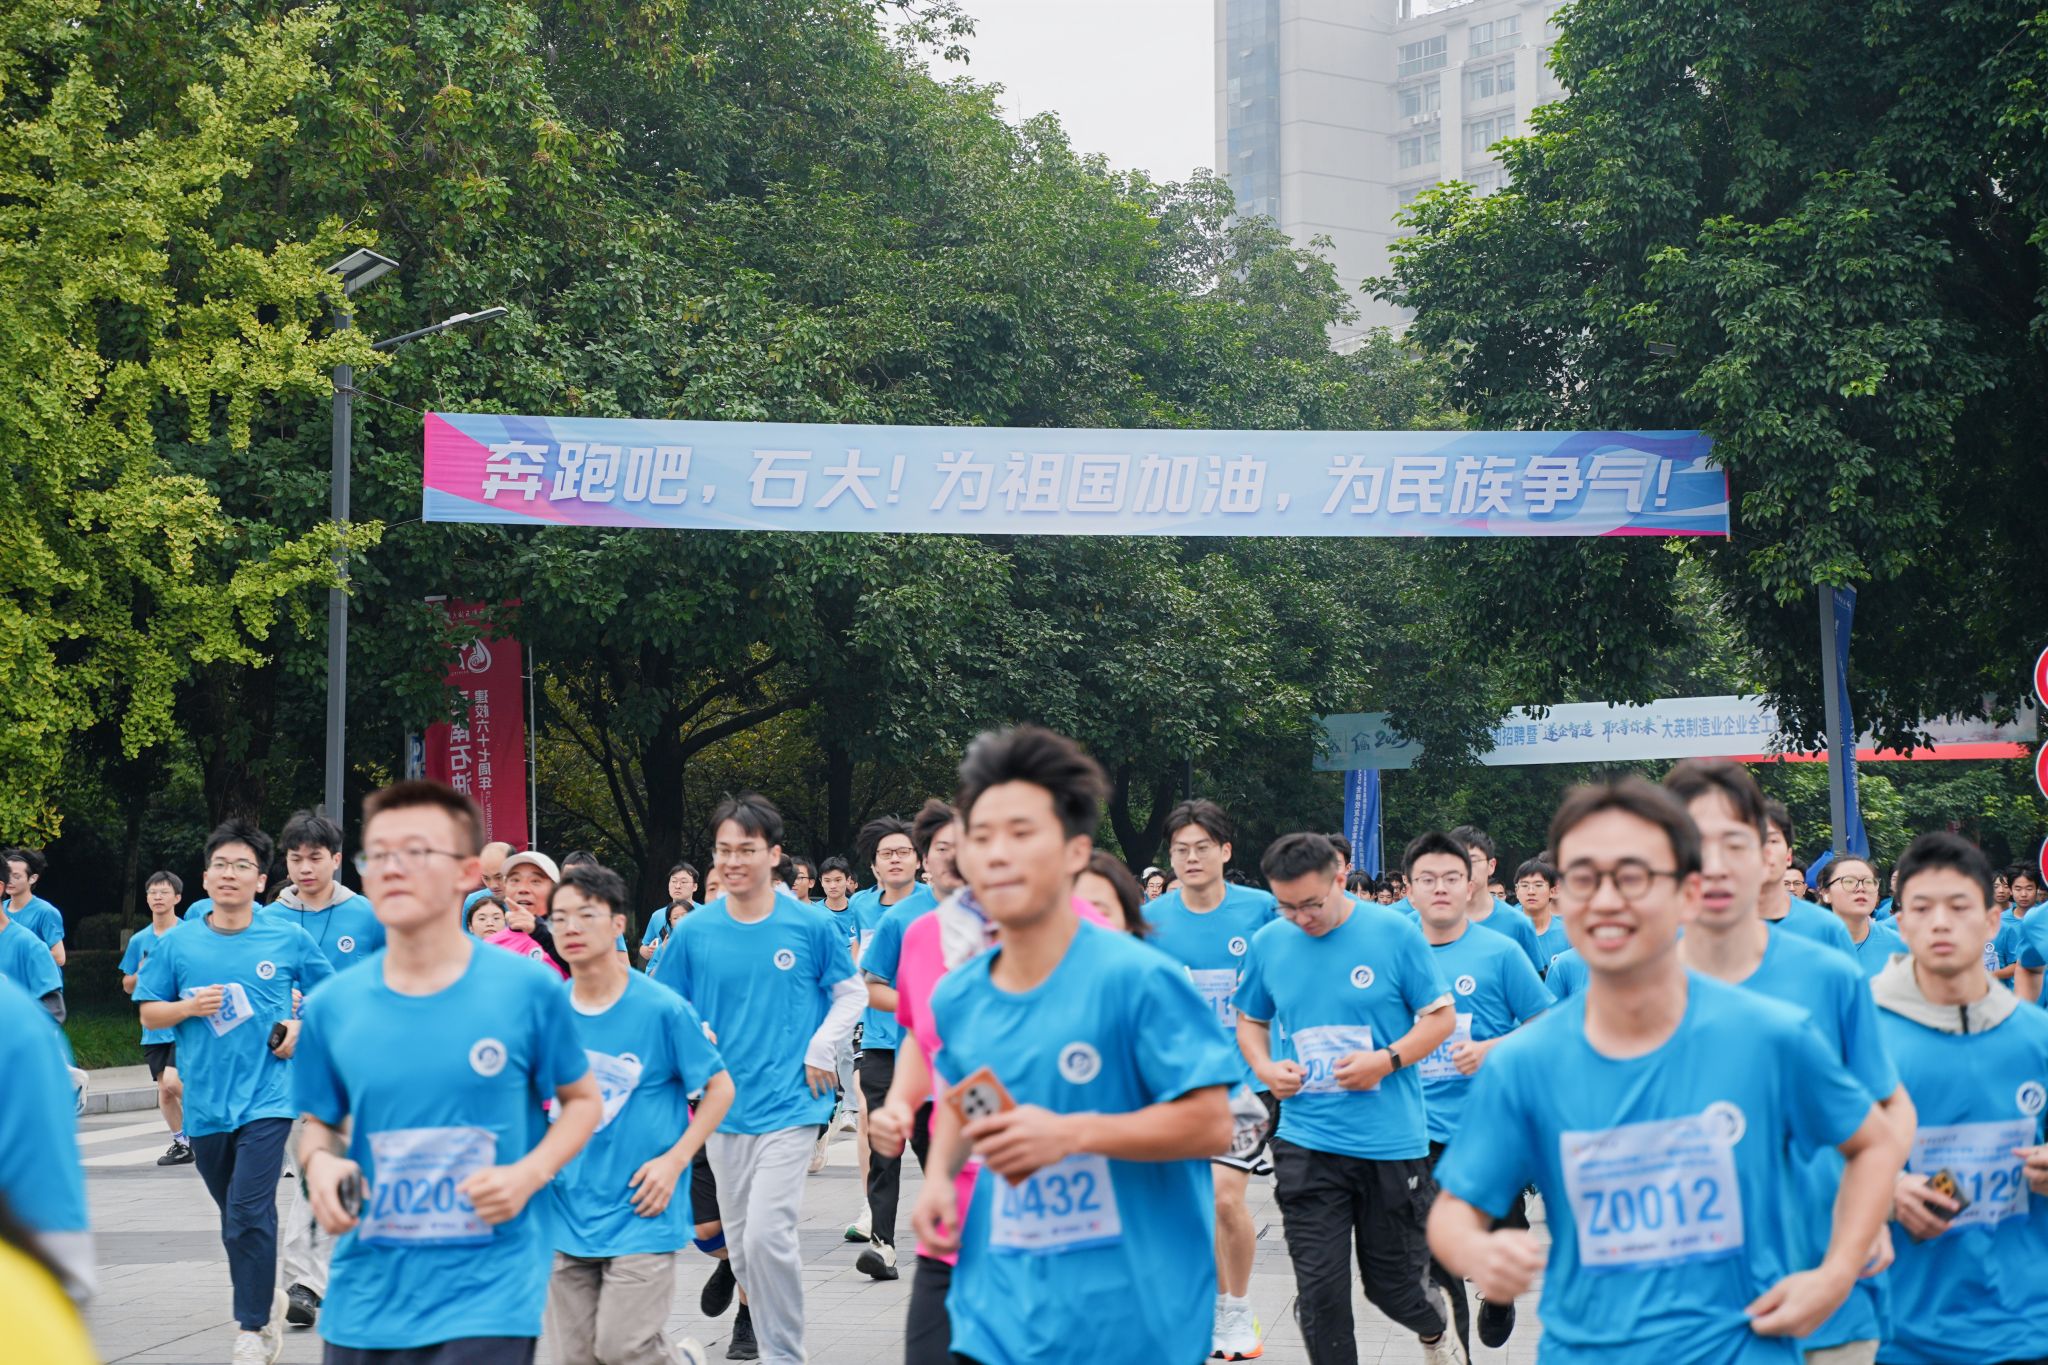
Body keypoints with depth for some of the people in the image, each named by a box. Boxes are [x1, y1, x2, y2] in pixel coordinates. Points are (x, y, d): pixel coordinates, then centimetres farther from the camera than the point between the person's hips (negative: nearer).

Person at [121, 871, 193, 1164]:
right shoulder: (139, 940, 10)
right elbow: (127, 986, 16)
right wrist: (141, 975, -4)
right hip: (154, 1028, 5)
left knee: (172, 1082, -18)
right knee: (164, 1089, 7)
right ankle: (181, 1143, 20)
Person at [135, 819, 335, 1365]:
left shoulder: (289, 939, 0)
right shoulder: (178, 943, 3)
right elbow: (148, 1012, 8)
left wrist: (303, 1026, -4)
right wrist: (189, 1007, -10)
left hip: (266, 1097, -3)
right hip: (205, 1103, 3)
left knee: (249, 1213, -14)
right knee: (234, 1214, 16)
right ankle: (265, 1298, 38)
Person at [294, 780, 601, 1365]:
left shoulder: (529, 989, -5)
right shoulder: (332, 1007, 2)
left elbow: (583, 1101, 7)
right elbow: (320, 1124, 15)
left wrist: (529, 1174, -11)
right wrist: (319, 1162, -8)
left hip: (488, 1293, -3)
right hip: (365, 1299, 3)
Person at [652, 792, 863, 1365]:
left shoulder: (810, 925, -4)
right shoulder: (694, 930, 1)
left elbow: (851, 992, 8)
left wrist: (822, 1049, -3)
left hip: (790, 1103, -4)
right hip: (724, 1107, 4)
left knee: (767, 1234, -15)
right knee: (740, 1244, 10)